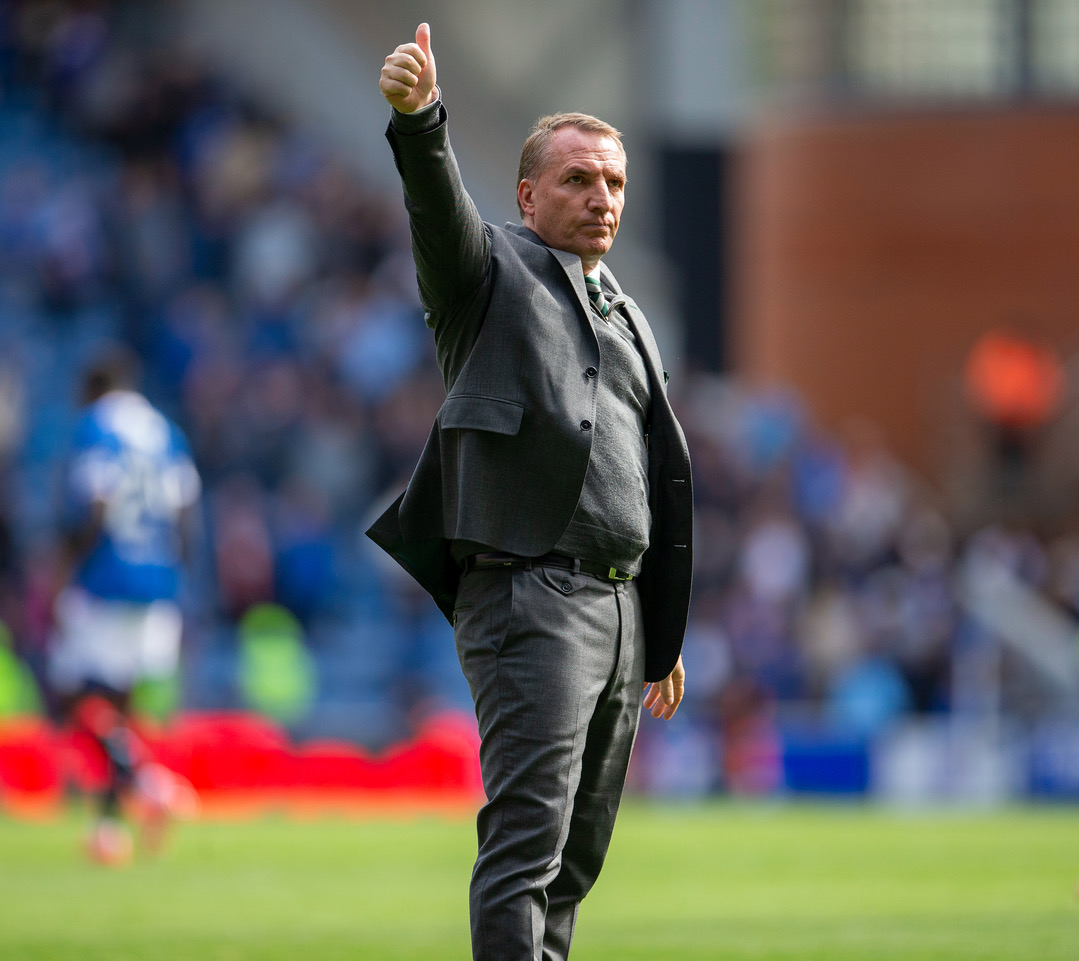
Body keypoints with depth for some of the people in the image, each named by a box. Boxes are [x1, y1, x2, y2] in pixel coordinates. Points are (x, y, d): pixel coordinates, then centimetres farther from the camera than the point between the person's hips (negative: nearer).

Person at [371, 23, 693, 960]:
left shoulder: (628, 319, 22)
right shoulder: (492, 271, 2)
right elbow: (439, 208, -21)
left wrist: (665, 636, 26)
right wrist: (419, 118, -42)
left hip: (620, 603, 8)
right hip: (527, 594, -8)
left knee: (579, 852, 10)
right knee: (527, 836, -16)